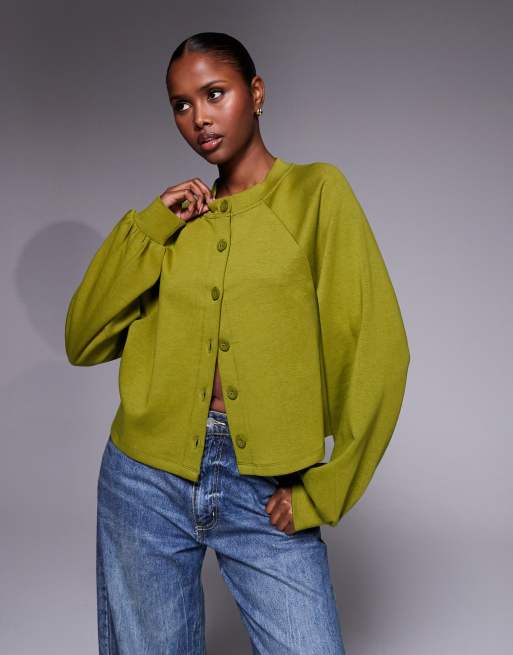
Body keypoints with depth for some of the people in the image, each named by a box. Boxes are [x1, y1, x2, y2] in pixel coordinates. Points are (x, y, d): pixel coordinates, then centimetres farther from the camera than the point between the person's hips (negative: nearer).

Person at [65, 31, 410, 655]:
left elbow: (375, 350, -7)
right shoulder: (177, 217, 10)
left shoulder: (315, 190, -1)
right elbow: (84, 341, 5)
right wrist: (148, 227, -3)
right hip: (147, 480, 3)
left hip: (266, 494, -3)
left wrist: (320, 493, -6)